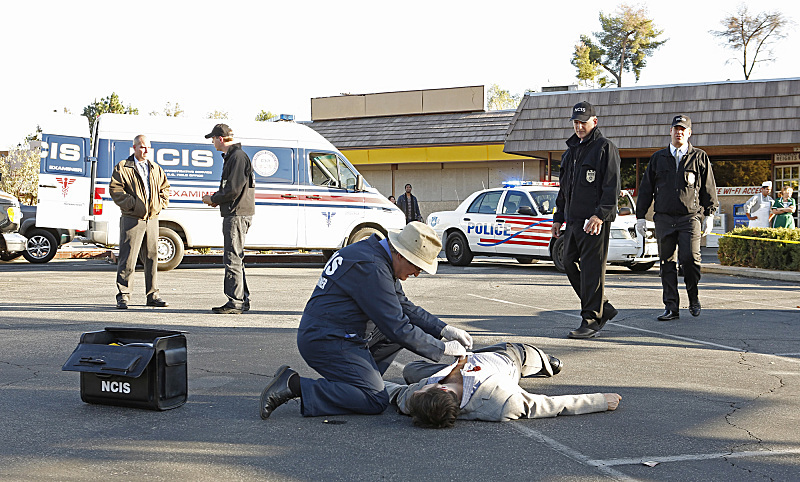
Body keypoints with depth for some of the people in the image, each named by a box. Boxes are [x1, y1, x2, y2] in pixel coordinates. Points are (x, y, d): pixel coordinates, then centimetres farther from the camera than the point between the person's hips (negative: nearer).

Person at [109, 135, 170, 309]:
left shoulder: (156, 170, 16)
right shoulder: (122, 168, 0)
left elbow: (165, 188, 24)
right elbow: (115, 189, -7)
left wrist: (160, 204, 7)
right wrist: (132, 204, -14)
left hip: (152, 219, 5)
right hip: (132, 219, -5)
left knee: (152, 257, 7)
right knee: (128, 258, -6)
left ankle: (153, 295, 14)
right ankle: (123, 296, 0)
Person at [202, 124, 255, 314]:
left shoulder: (237, 157, -14)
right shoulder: (231, 156, 19)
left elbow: (233, 190, -20)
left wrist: (213, 199, -6)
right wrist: (216, 197, 12)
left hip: (237, 214, -11)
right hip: (234, 213, 11)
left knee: (232, 258, -10)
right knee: (234, 257, 14)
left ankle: (235, 302, -9)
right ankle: (243, 299, 20)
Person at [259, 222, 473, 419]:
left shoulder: (374, 253, 11)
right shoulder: (371, 267, -22)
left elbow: (404, 307, 20)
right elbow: (396, 328, -21)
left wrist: (444, 329, 9)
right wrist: (442, 348, -12)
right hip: (326, 342, -11)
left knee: (407, 328, 15)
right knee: (376, 401, -14)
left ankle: (357, 380, 10)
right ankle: (295, 385, -14)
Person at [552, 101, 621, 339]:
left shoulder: (605, 148, -5)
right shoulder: (570, 151, 20)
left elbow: (612, 186, -12)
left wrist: (600, 215, -20)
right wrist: (558, 217, 20)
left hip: (595, 221, -9)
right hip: (573, 220, 9)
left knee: (592, 268, -7)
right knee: (570, 264, 9)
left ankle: (591, 320, -3)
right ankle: (603, 308, 20)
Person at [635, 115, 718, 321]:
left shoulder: (699, 157, 8)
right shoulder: (658, 158, 13)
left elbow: (709, 187, 10)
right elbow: (646, 188, 15)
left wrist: (709, 214, 3)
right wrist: (640, 216, 10)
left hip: (690, 217, -2)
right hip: (664, 218, 2)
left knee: (689, 258, -14)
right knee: (667, 263, 1)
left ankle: (693, 298, 10)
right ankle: (671, 307, 6)